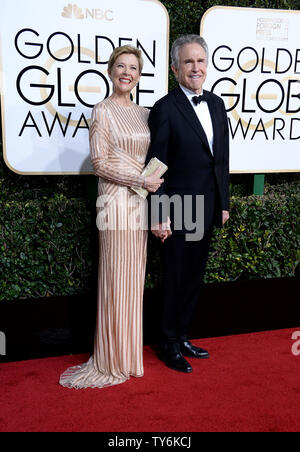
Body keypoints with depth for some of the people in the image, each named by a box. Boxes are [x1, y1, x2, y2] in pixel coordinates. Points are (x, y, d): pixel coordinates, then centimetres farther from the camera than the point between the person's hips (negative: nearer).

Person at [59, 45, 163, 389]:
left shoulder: (144, 113, 15)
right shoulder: (103, 111, -4)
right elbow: (100, 163, -10)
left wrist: (152, 185, 8)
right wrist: (142, 180, -12)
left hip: (141, 202, 6)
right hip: (116, 202, -6)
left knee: (134, 279, 11)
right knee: (116, 280, -1)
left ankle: (128, 352, 25)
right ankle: (112, 359, 14)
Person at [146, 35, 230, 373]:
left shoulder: (216, 104, 10)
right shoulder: (165, 109, -10)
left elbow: (222, 157, 13)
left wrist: (223, 202, 12)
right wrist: (159, 216, -15)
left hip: (207, 209, 7)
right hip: (178, 209, -6)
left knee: (194, 276, 16)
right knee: (175, 279, 6)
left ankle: (182, 337, 34)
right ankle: (168, 345, 25)